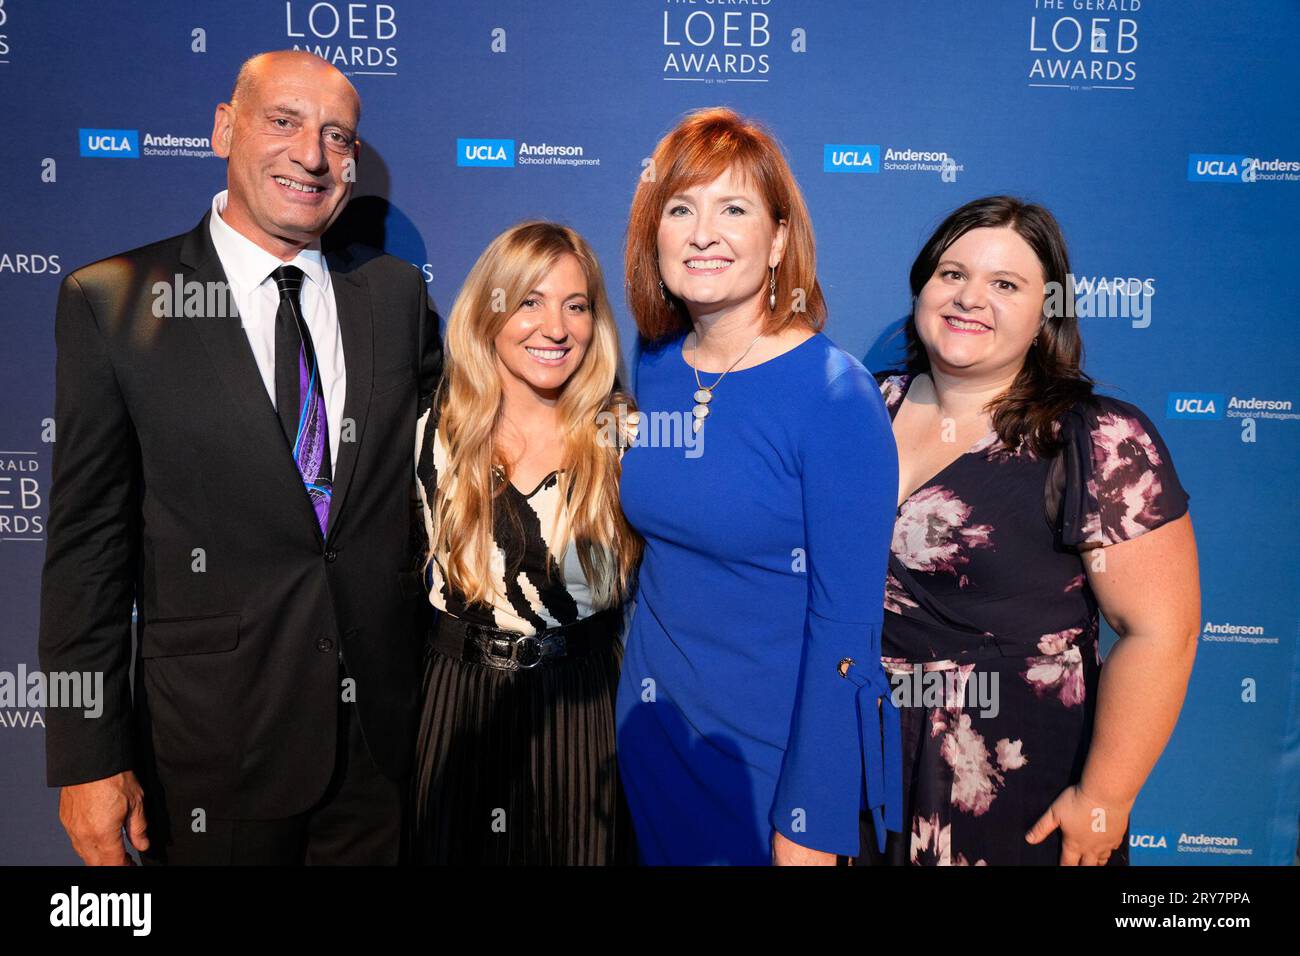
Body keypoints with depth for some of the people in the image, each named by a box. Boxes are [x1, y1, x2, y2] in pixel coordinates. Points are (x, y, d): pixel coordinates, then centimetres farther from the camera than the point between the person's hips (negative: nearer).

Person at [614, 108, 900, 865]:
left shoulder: (836, 395, -19)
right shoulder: (656, 371, -3)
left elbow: (847, 626, -18)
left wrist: (810, 828, -16)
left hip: (779, 745, -5)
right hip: (654, 727, 5)